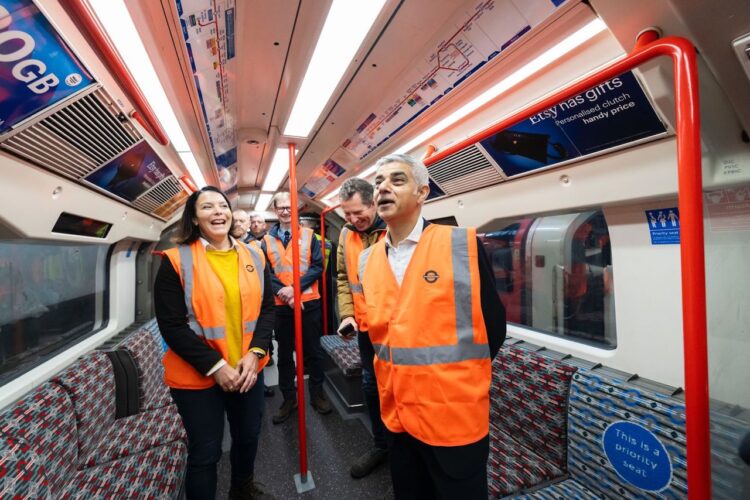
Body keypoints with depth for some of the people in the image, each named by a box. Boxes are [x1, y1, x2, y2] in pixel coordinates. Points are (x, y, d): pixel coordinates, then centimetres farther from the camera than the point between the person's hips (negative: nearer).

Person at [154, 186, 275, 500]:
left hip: (248, 369, 4)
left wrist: (255, 352, -10)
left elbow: (267, 308, 2)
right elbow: (171, 325, -13)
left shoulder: (254, 257, 0)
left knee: (248, 436, 23)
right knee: (205, 452, 12)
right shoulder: (176, 260, -10)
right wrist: (214, 366, -17)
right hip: (197, 376, -4)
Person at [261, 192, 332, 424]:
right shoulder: (267, 240, 5)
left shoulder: (309, 235, 1)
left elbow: (317, 266, -7)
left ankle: (317, 394, 28)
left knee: (313, 350, 11)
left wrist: (295, 287, -18)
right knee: (284, 354, 13)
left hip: (309, 302, -1)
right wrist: (282, 291, -19)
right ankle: (288, 398, 29)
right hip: (280, 305, 1)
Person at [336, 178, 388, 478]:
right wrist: (347, 314, -1)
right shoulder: (346, 235, 3)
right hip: (366, 326, 5)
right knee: (371, 384, 19)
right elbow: (343, 278, 9)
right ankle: (381, 445, 42)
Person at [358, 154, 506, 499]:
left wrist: (456, 379, -1)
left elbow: (493, 326, -7)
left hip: (456, 417, -4)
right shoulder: (367, 260, 1)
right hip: (396, 414, 5)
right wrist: (395, 376, 7)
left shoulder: (463, 245, -13)